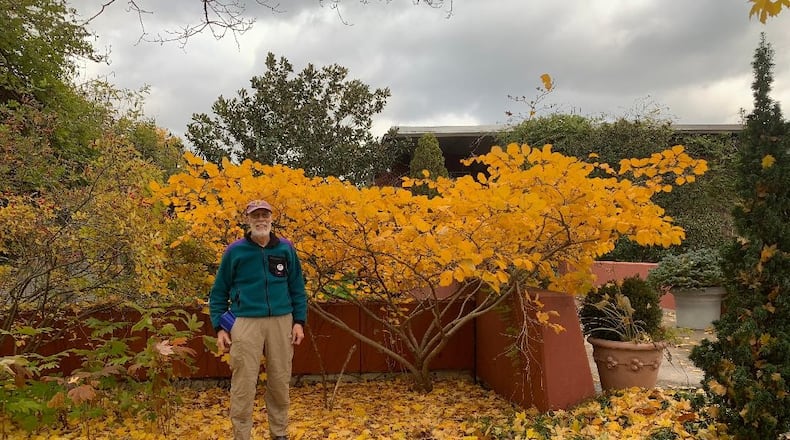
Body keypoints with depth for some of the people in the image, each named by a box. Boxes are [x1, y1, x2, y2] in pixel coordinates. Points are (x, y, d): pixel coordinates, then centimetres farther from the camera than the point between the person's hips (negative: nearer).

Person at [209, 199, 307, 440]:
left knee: (280, 382, 9)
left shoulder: (286, 249, 7)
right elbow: (219, 292, 6)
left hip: (281, 321, 2)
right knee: (243, 384, -3)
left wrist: (299, 321, 4)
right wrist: (219, 327, -1)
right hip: (246, 322, -2)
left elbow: (297, 288, 11)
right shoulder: (235, 251, 2)